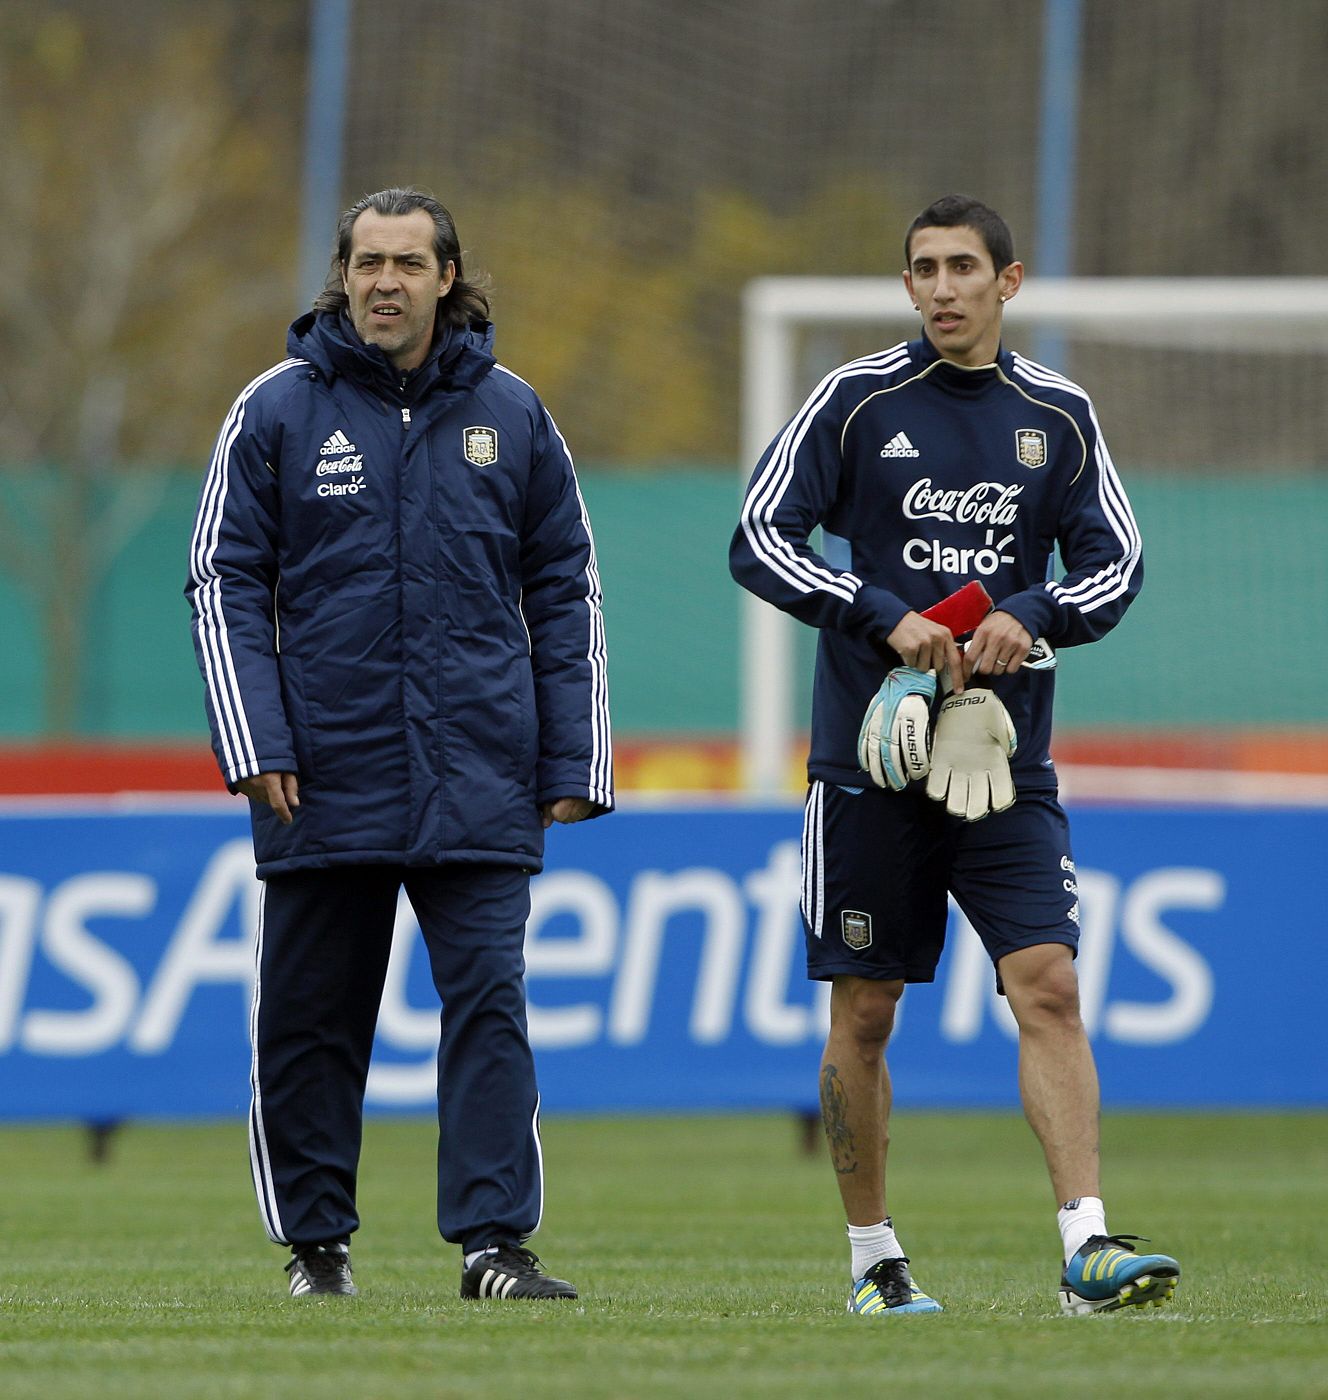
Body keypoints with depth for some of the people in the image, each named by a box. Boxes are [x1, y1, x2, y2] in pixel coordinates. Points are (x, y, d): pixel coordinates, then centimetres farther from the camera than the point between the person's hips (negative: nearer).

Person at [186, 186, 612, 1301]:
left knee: (488, 1000, -9)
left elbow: (565, 595, 12)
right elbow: (225, 583, 3)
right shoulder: (279, 412, 4)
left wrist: (572, 764, 6)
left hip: (478, 780, 0)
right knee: (309, 1017, 5)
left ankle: (495, 1238, -10)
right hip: (323, 778, 0)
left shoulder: (509, 414, 8)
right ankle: (315, 1240, 16)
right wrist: (255, 746, -7)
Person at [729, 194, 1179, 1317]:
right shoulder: (857, 400, 0)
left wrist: (1031, 617, -12)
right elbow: (760, 540, -3)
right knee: (864, 1014, 3)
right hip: (871, 753, -1)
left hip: (1007, 761, 1)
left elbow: (1116, 561, 9)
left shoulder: (1058, 415, 7)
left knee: (1049, 988, -12)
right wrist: (887, 619, -15)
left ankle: (1087, 1247, -18)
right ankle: (874, 1258, 16)